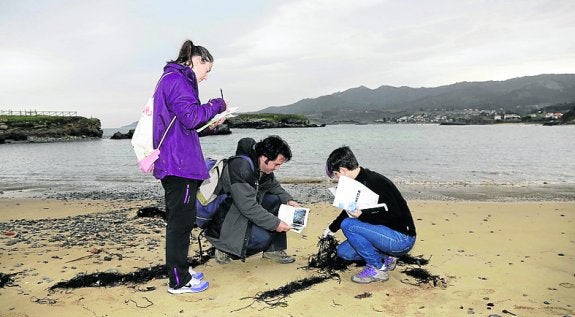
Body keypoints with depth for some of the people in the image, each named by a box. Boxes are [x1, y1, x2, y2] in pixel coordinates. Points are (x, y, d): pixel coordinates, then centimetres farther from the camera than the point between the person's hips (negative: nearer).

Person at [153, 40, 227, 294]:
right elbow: (191, 116, -20)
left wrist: (209, 123, 13)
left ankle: (180, 269, 28)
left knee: (179, 219, 17)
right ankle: (179, 281, 5)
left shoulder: (171, 79, 22)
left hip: (175, 162, 11)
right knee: (181, 220, -4)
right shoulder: (177, 79, -11)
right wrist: (217, 105, -6)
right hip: (180, 163, -11)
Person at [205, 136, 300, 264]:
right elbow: (248, 206, -31)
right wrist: (275, 223, -26)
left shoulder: (263, 167, 0)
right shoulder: (241, 167, -29)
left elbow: (274, 186, 17)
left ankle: (273, 250, 2)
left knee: (275, 200, -5)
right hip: (223, 222, -9)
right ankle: (225, 250, -1)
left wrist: (288, 200, -2)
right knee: (263, 238, -25)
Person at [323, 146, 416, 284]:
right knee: (343, 251, 9)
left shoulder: (373, 182, -23)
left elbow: (395, 215, -26)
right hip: (390, 235, 9)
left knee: (348, 225, -20)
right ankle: (386, 258, 14)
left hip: (402, 238, -9)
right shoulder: (360, 182, 7)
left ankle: (377, 268, -7)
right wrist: (331, 228, 37)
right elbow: (350, 211, 24)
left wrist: (362, 215, -27)